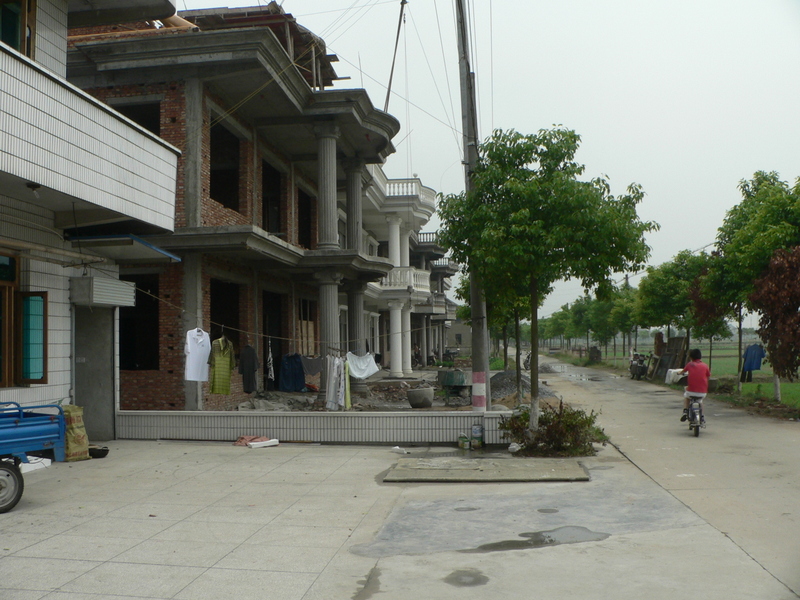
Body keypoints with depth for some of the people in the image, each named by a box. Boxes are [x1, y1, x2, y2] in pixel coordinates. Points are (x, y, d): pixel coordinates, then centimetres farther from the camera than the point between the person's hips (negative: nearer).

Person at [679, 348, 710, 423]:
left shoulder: (690, 364, 3)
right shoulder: (705, 365, 4)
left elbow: (682, 372, 20)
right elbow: (709, 377, 13)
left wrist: (680, 373, 43)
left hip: (691, 391, -2)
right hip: (703, 392, 2)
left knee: (686, 396, 32)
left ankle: (685, 411, 15)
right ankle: (701, 416, 32)